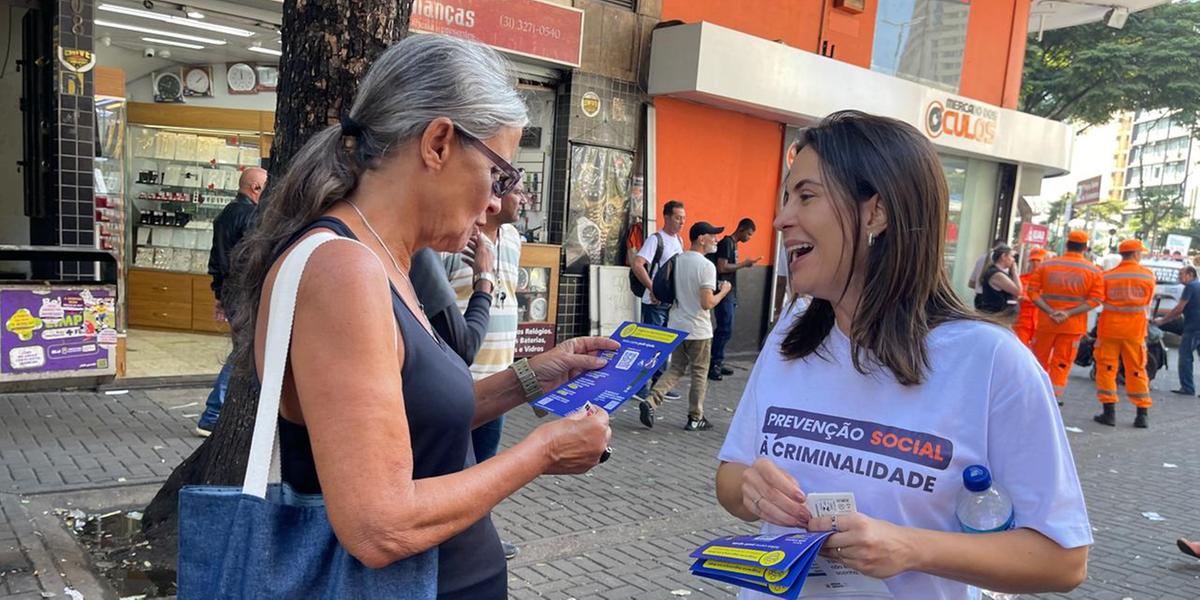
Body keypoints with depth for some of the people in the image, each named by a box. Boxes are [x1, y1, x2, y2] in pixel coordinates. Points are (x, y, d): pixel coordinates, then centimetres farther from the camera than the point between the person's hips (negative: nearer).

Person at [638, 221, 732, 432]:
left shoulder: (676, 261, 5)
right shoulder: (706, 266, -17)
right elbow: (707, 303, -22)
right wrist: (723, 291, -5)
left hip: (676, 326, 6)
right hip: (698, 330, -6)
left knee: (676, 369, 16)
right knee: (699, 374, 8)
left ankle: (650, 402, 0)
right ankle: (695, 418, 16)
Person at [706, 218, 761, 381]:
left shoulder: (733, 244, 18)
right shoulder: (726, 243, -11)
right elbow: (721, 267, -20)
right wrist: (743, 264, -15)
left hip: (730, 295, 10)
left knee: (723, 329, 10)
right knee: (725, 329, -10)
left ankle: (718, 363, 15)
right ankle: (713, 365, -6)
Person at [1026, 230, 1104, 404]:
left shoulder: (1046, 265, 0)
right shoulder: (1094, 271, -1)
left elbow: (1033, 291, -6)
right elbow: (1095, 298, -8)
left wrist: (1050, 311, -12)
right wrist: (1069, 313, -14)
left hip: (1046, 322, 0)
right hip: (1074, 324, 0)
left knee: (1040, 359, 13)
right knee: (1062, 363, 6)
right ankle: (1056, 396, 4)